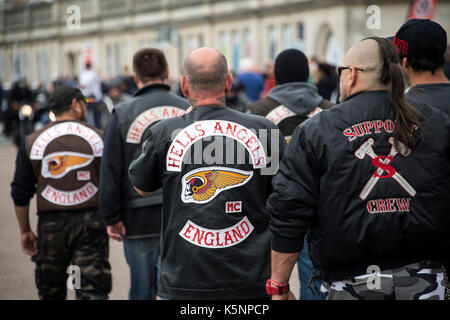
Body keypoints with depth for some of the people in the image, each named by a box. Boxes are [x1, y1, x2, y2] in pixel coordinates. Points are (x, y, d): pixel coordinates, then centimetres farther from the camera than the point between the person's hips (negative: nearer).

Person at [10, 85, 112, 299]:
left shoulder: (32, 142, 4)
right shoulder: (98, 138, 0)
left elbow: (20, 193, 5)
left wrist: (25, 231, 14)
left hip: (50, 224, 2)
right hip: (91, 222, -2)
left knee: (51, 292, 15)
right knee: (93, 291, -4)